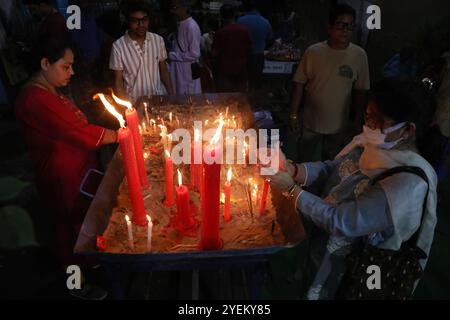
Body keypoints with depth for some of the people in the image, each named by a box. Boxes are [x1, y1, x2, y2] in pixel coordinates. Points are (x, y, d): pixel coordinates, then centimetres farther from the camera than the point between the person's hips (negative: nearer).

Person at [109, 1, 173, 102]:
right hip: (133, 103, -2)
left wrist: (172, 96, 4)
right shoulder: (118, 46, -11)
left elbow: (164, 70, 6)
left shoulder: (158, 40, -3)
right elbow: (118, 80, -6)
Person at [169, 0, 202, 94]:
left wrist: (171, 55, -16)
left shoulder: (191, 26, -18)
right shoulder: (181, 25, 9)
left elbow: (194, 54, -21)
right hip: (179, 71, 8)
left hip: (188, 73, -8)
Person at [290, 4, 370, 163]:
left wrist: (357, 120, 2)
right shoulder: (313, 52, -11)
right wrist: (294, 114, -4)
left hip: (340, 126, 1)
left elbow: (361, 91, 0)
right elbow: (299, 84, -4)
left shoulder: (359, 55, -8)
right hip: (311, 124, -1)